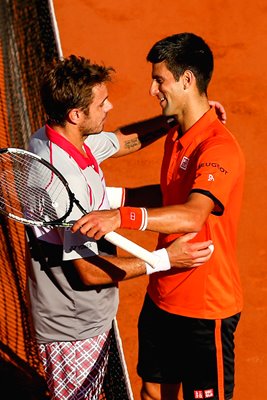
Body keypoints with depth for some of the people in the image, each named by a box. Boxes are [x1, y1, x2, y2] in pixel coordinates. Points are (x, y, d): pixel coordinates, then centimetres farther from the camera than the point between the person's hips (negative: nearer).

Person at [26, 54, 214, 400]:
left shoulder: (51, 139, -2)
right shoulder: (64, 178, -31)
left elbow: (127, 141, 15)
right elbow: (90, 271, -27)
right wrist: (165, 259, -24)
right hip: (73, 334, -9)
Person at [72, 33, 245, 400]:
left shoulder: (219, 148, -23)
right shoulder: (175, 137, 7)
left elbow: (192, 215, -39)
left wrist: (122, 217, -51)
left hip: (206, 309, -9)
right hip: (161, 297, 9)